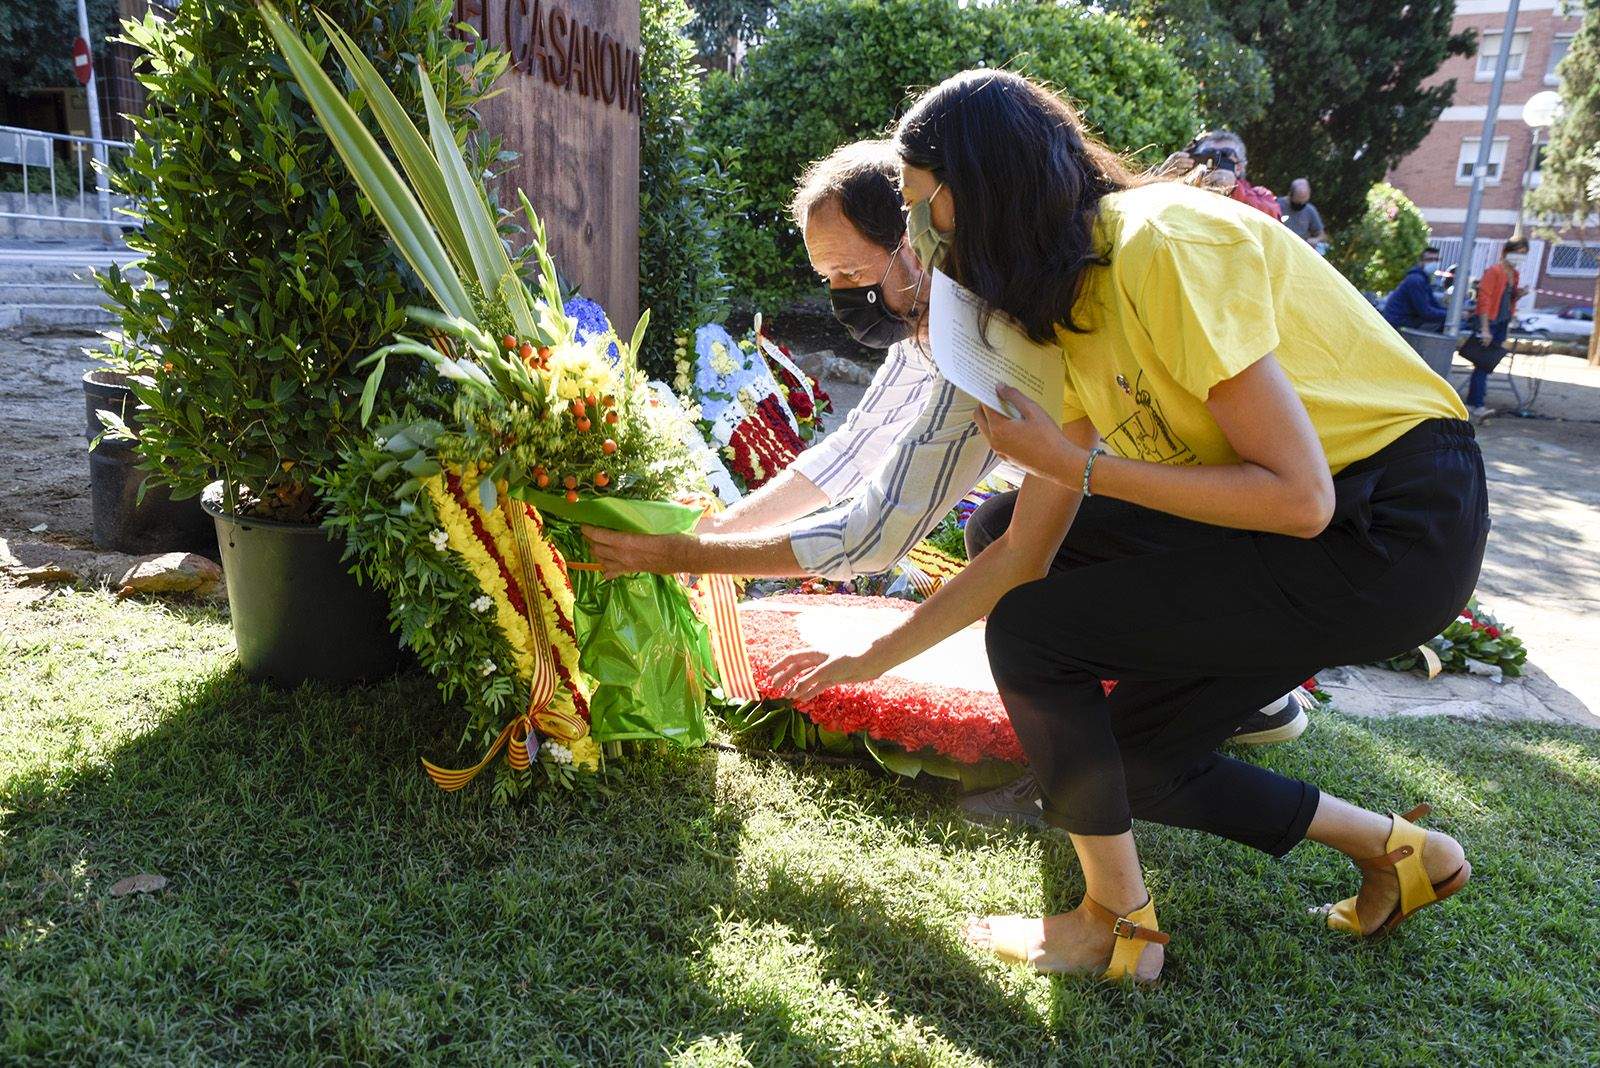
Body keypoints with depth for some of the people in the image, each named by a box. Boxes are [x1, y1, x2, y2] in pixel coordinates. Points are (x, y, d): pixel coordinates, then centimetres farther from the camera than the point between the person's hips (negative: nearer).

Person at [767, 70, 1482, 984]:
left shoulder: (1161, 246, -21)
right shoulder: (1071, 314, 5)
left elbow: (1298, 497, -24)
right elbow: (1023, 555, 6)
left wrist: (1078, 464, -19)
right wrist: (871, 660, 10)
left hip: (1397, 530, -8)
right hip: (1314, 522, 9)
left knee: (1033, 634, -12)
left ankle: (1118, 924, 8)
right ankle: (1395, 849, 22)